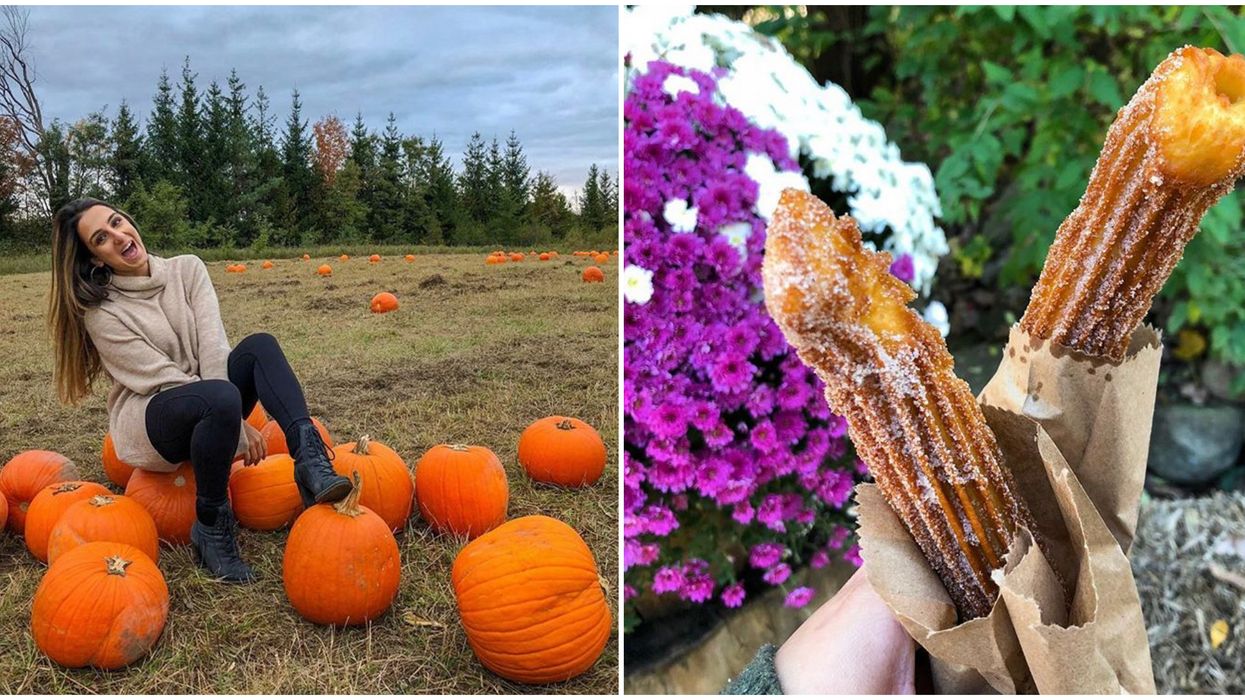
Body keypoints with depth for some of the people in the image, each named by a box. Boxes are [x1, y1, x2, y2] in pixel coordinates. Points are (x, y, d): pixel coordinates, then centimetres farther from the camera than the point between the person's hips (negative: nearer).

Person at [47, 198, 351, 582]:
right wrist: (235, 422, -22)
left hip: (207, 412, 4)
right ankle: (212, 528, -21)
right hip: (147, 421, -4)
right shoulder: (100, 312, -9)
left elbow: (213, 344, -10)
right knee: (221, 397, -37)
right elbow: (161, 376, -16)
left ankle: (310, 460, -40)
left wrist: (229, 418, -26)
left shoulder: (186, 269, 2)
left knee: (259, 345, -23)